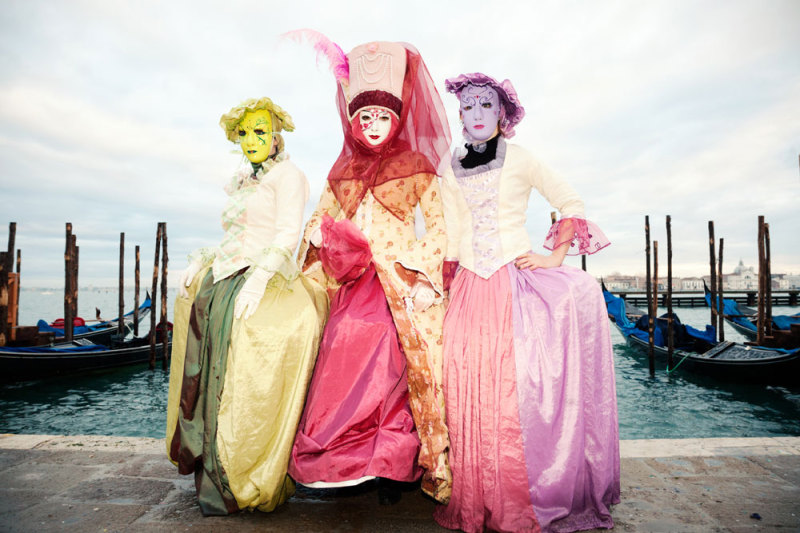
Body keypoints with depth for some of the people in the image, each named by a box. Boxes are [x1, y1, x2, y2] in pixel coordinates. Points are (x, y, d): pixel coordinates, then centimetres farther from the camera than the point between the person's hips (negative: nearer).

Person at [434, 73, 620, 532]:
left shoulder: (519, 160, 4)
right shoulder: (452, 174, 13)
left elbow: (571, 203, 5)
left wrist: (556, 256, -5)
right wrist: (446, 289, 12)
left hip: (518, 282, -2)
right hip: (470, 288, 3)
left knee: (518, 385, -11)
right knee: (469, 388, -4)